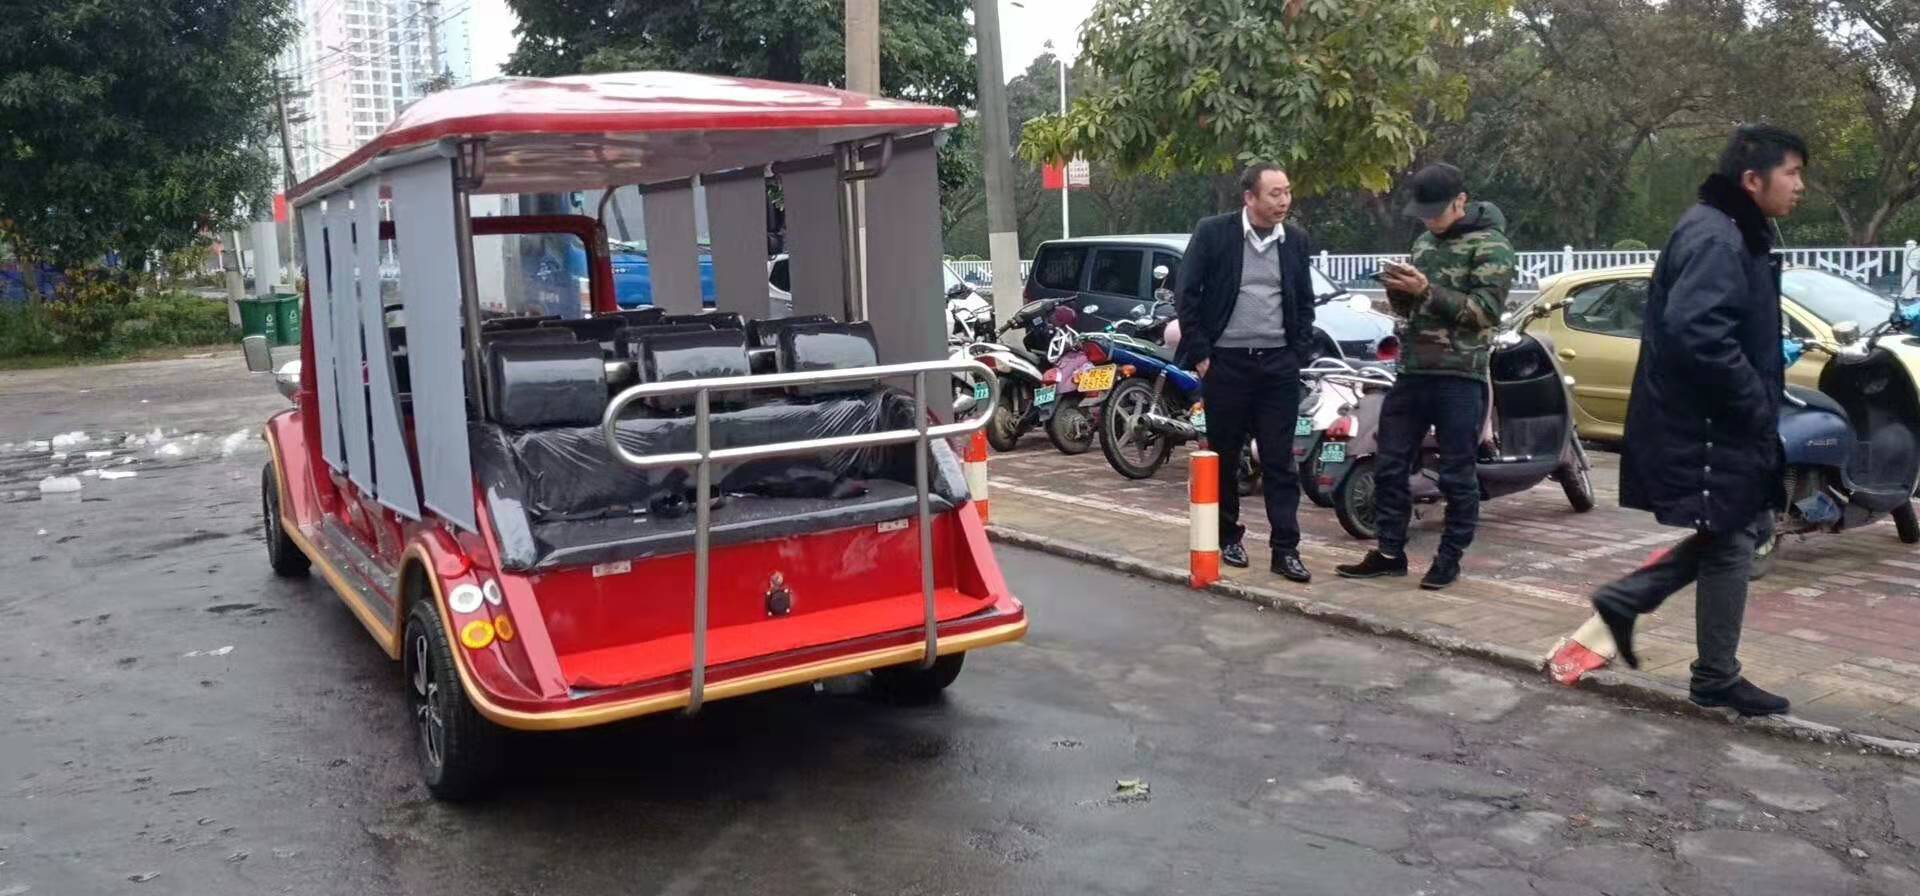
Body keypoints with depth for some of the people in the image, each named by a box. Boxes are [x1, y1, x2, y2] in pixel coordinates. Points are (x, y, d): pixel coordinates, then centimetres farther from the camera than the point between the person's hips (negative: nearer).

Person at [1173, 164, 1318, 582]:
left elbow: (1305, 302, 15)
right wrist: (1199, 353, -6)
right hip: (1225, 362, -2)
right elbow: (1186, 294, -3)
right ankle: (1228, 537, 23)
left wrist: (1298, 353, 5)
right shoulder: (1213, 232, -5)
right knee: (1224, 457, 9)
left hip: (1278, 363, 2)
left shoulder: (1296, 241, 6)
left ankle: (1286, 549, 5)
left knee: (1280, 461, 2)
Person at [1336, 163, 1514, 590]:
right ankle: (1389, 553, 18)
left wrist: (1427, 291, -21)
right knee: (1390, 466, 8)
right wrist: (1398, 291, -1)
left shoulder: (1491, 246, -5)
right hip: (1412, 371, 7)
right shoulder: (1425, 241, 17)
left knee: (1457, 475, 1)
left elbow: (1486, 310, -15)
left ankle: (1449, 559, 13)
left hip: (1460, 377, -7)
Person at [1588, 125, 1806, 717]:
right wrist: (1758, 405, -22)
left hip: (1722, 423, 10)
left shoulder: (1739, 235, 15)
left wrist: (1762, 404, 12)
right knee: (1729, 542, 1)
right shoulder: (1714, 237, -18)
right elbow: (1697, 334, -31)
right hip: (1706, 428, -10)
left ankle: (1625, 599, 19)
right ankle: (1717, 679, 16)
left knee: (1745, 530, 17)